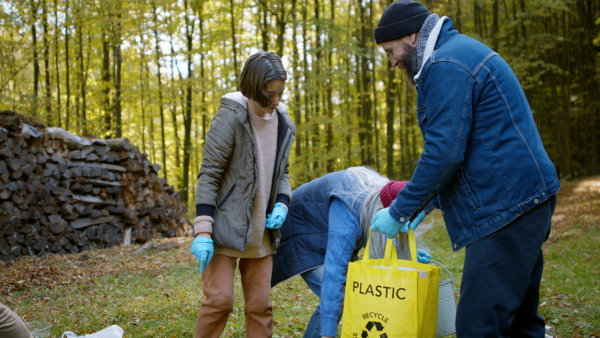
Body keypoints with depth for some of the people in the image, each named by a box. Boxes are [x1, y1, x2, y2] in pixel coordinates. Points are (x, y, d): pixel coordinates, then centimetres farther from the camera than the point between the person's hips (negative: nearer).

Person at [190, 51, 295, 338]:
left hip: (261, 231, 6)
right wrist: (203, 232, -18)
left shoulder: (284, 123, 5)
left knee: (260, 305, 7)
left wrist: (281, 204, -2)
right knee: (219, 299, -10)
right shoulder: (230, 118, -14)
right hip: (226, 227, -6)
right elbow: (208, 175, -13)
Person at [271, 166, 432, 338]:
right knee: (338, 297, -21)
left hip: (328, 233, 9)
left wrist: (409, 252, -15)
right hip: (301, 233, -9)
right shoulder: (348, 216, -40)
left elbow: (380, 242, 5)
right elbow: (333, 272, -46)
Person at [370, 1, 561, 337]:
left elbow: (444, 152, -20)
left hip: (505, 208, -11)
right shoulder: (462, 51, 19)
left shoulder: (446, 66, -14)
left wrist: (399, 212, -10)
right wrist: (428, 199, 19)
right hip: (524, 197, 11)